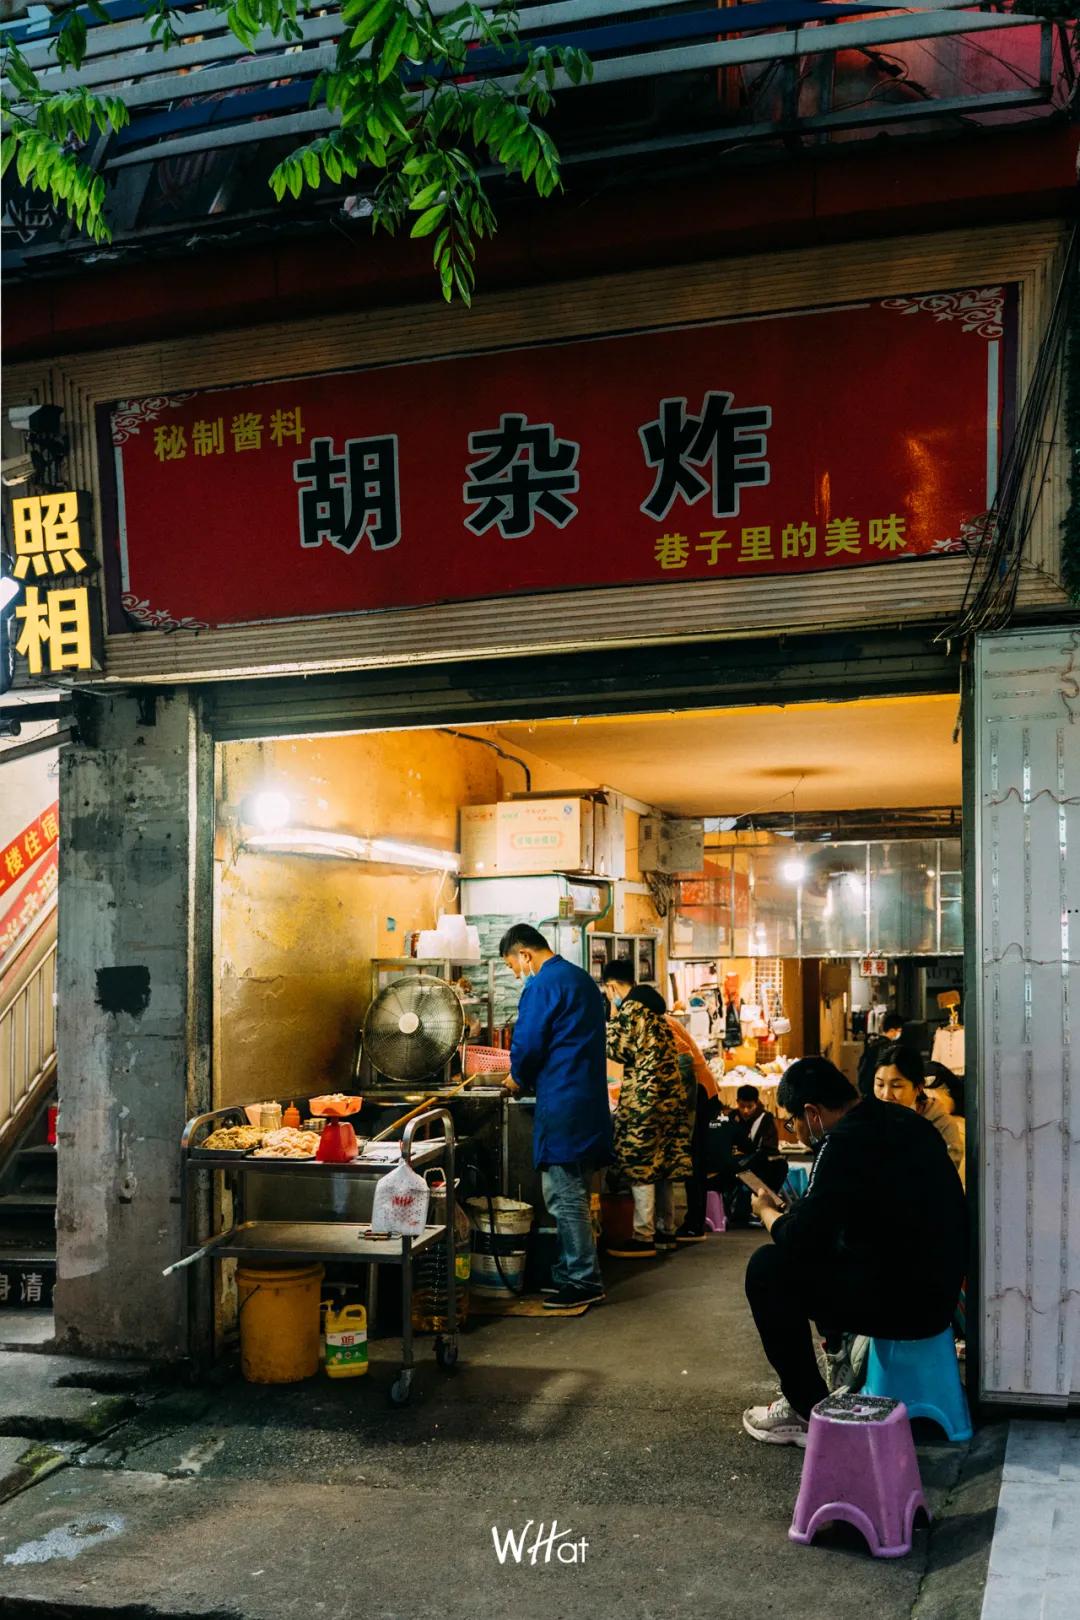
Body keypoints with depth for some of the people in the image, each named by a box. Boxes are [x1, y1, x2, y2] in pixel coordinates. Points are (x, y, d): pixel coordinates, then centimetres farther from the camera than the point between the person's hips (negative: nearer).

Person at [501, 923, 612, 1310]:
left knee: (564, 1195, -4)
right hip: (590, 1100, 10)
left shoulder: (544, 984, -12)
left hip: (562, 1104, -10)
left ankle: (583, 1280, 0)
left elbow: (527, 1045, -16)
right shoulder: (582, 980, 18)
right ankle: (572, 1272, 22)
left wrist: (521, 1078, 4)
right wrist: (532, 1076, 20)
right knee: (574, 1193, 15)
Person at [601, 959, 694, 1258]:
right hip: (670, 1093, 9)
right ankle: (666, 1231, 18)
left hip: (644, 1096, -9)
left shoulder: (631, 1008, -10)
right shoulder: (651, 1005, 18)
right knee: (663, 1164, 13)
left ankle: (643, 1238, -7)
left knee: (640, 1166, -7)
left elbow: (618, 1051, -8)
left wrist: (613, 1017, 3)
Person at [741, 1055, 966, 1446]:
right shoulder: (905, 1121, 10)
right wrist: (791, 1212, 20)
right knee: (826, 1247, 26)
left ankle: (807, 1411, 3)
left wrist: (766, 1211, 3)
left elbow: (799, 1238, -17)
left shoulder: (846, 1142, -18)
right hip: (938, 1293, 9)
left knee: (768, 1267, -3)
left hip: (900, 1304, -9)